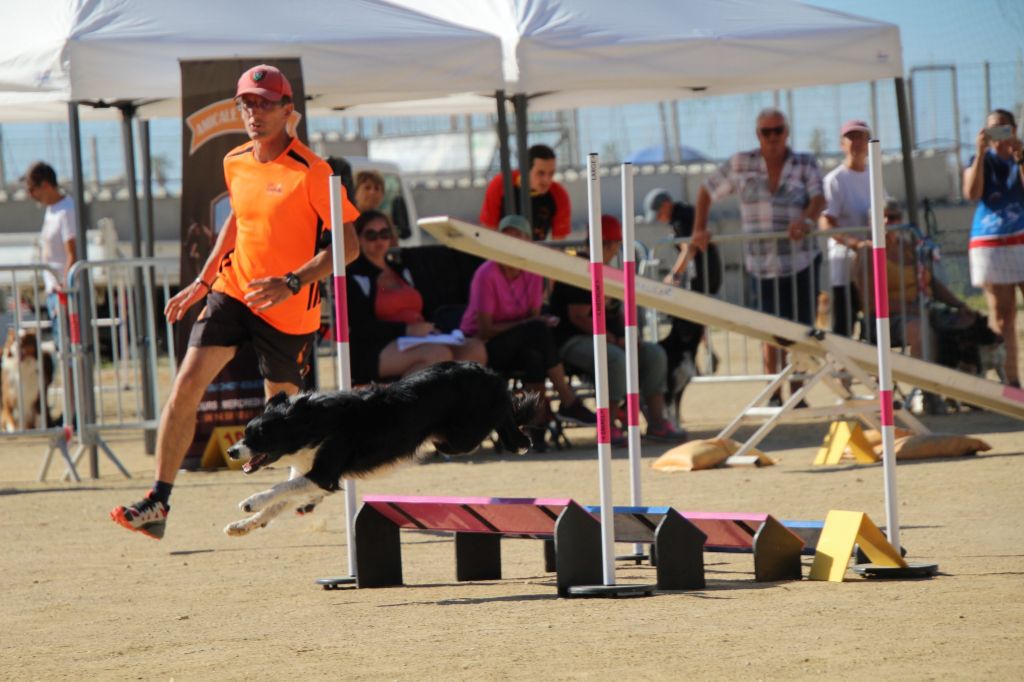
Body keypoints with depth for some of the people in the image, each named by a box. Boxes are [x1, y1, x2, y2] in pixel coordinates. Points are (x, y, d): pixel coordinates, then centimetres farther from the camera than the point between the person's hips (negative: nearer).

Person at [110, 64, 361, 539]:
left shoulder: (311, 171, -16)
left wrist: (292, 283, -26)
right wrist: (203, 281, 20)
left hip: (288, 310, -5)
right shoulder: (235, 163, 5)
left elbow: (349, 244, -16)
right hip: (233, 289, 5)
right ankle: (158, 504, -12)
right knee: (186, 384, -12)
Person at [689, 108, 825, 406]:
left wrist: (807, 221, -31)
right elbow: (707, 191, 14)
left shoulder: (805, 165, 3)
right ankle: (773, 393, 8)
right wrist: (699, 230, 5)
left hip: (801, 261, 0)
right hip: (761, 264, 0)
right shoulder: (741, 164, 5)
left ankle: (797, 391, 8)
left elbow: (818, 199, -11)